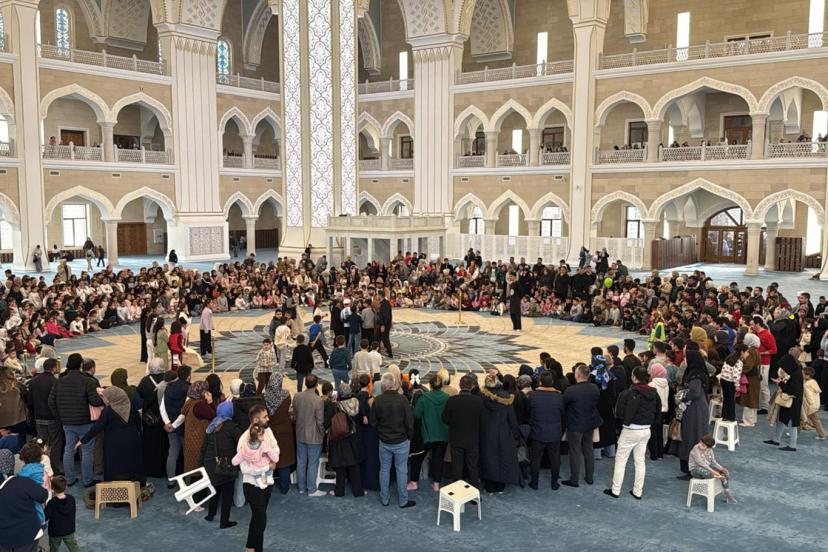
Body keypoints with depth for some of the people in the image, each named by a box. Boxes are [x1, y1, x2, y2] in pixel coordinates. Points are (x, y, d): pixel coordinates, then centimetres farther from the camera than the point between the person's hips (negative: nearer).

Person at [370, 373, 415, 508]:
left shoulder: (377, 401, -11)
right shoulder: (402, 400, -18)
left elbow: (373, 422, -2)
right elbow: (409, 422, -13)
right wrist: (409, 437, 3)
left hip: (384, 441, 2)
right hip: (401, 441, -2)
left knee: (384, 469, 15)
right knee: (401, 470, 9)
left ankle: (384, 499, 25)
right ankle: (403, 500, 17)